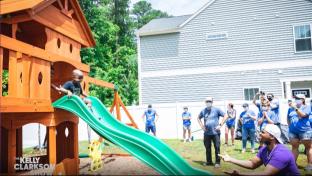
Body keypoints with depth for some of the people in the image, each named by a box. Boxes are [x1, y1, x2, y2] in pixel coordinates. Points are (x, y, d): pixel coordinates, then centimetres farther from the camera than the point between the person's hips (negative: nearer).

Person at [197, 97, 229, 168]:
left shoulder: (216, 110, -2)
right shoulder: (203, 111, 7)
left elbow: (225, 116, -2)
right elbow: (198, 118, 23)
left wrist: (220, 125, -8)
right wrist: (201, 126, 9)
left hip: (215, 132, -3)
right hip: (207, 133, 3)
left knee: (217, 147, -1)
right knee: (207, 148, 10)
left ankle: (217, 162, 10)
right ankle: (209, 161, 23)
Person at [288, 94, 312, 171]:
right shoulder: (292, 109, 13)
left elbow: (303, 114, -20)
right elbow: (289, 119, 22)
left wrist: (295, 108, -22)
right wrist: (290, 126, 15)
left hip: (304, 131, -5)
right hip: (293, 131, 6)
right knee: (294, 147, 9)